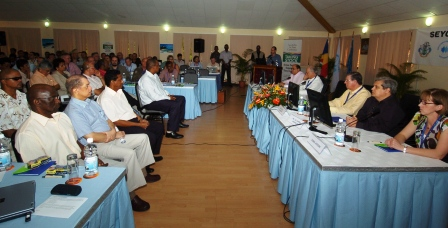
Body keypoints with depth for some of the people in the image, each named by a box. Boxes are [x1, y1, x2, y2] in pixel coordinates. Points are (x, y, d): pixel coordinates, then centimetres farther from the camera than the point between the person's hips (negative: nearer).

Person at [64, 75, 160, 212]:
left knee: (143, 138, 6)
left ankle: (141, 173, 17)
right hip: (97, 146, -9)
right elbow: (91, 137, -23)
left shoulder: (90, 102, 10)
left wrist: (113, 131, -5)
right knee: (129, 153, -31)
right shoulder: (73, 112, -18)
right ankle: (131, 195, -20)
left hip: (112, 138, 10)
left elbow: (107, 120, 16)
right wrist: (112, 135, -9)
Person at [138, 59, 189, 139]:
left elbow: (161, 88, 19)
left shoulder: (155, 75, 7)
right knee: (175, 105, -28)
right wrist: (169, 98, -19)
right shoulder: (146, 79, -23)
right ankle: (170, 131, -21)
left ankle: (179, 121, 22)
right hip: (150, 103, -10)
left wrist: (168, 95, 1)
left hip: (159, 97, 10)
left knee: (181, 99, 9)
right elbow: (154, 97, -27)